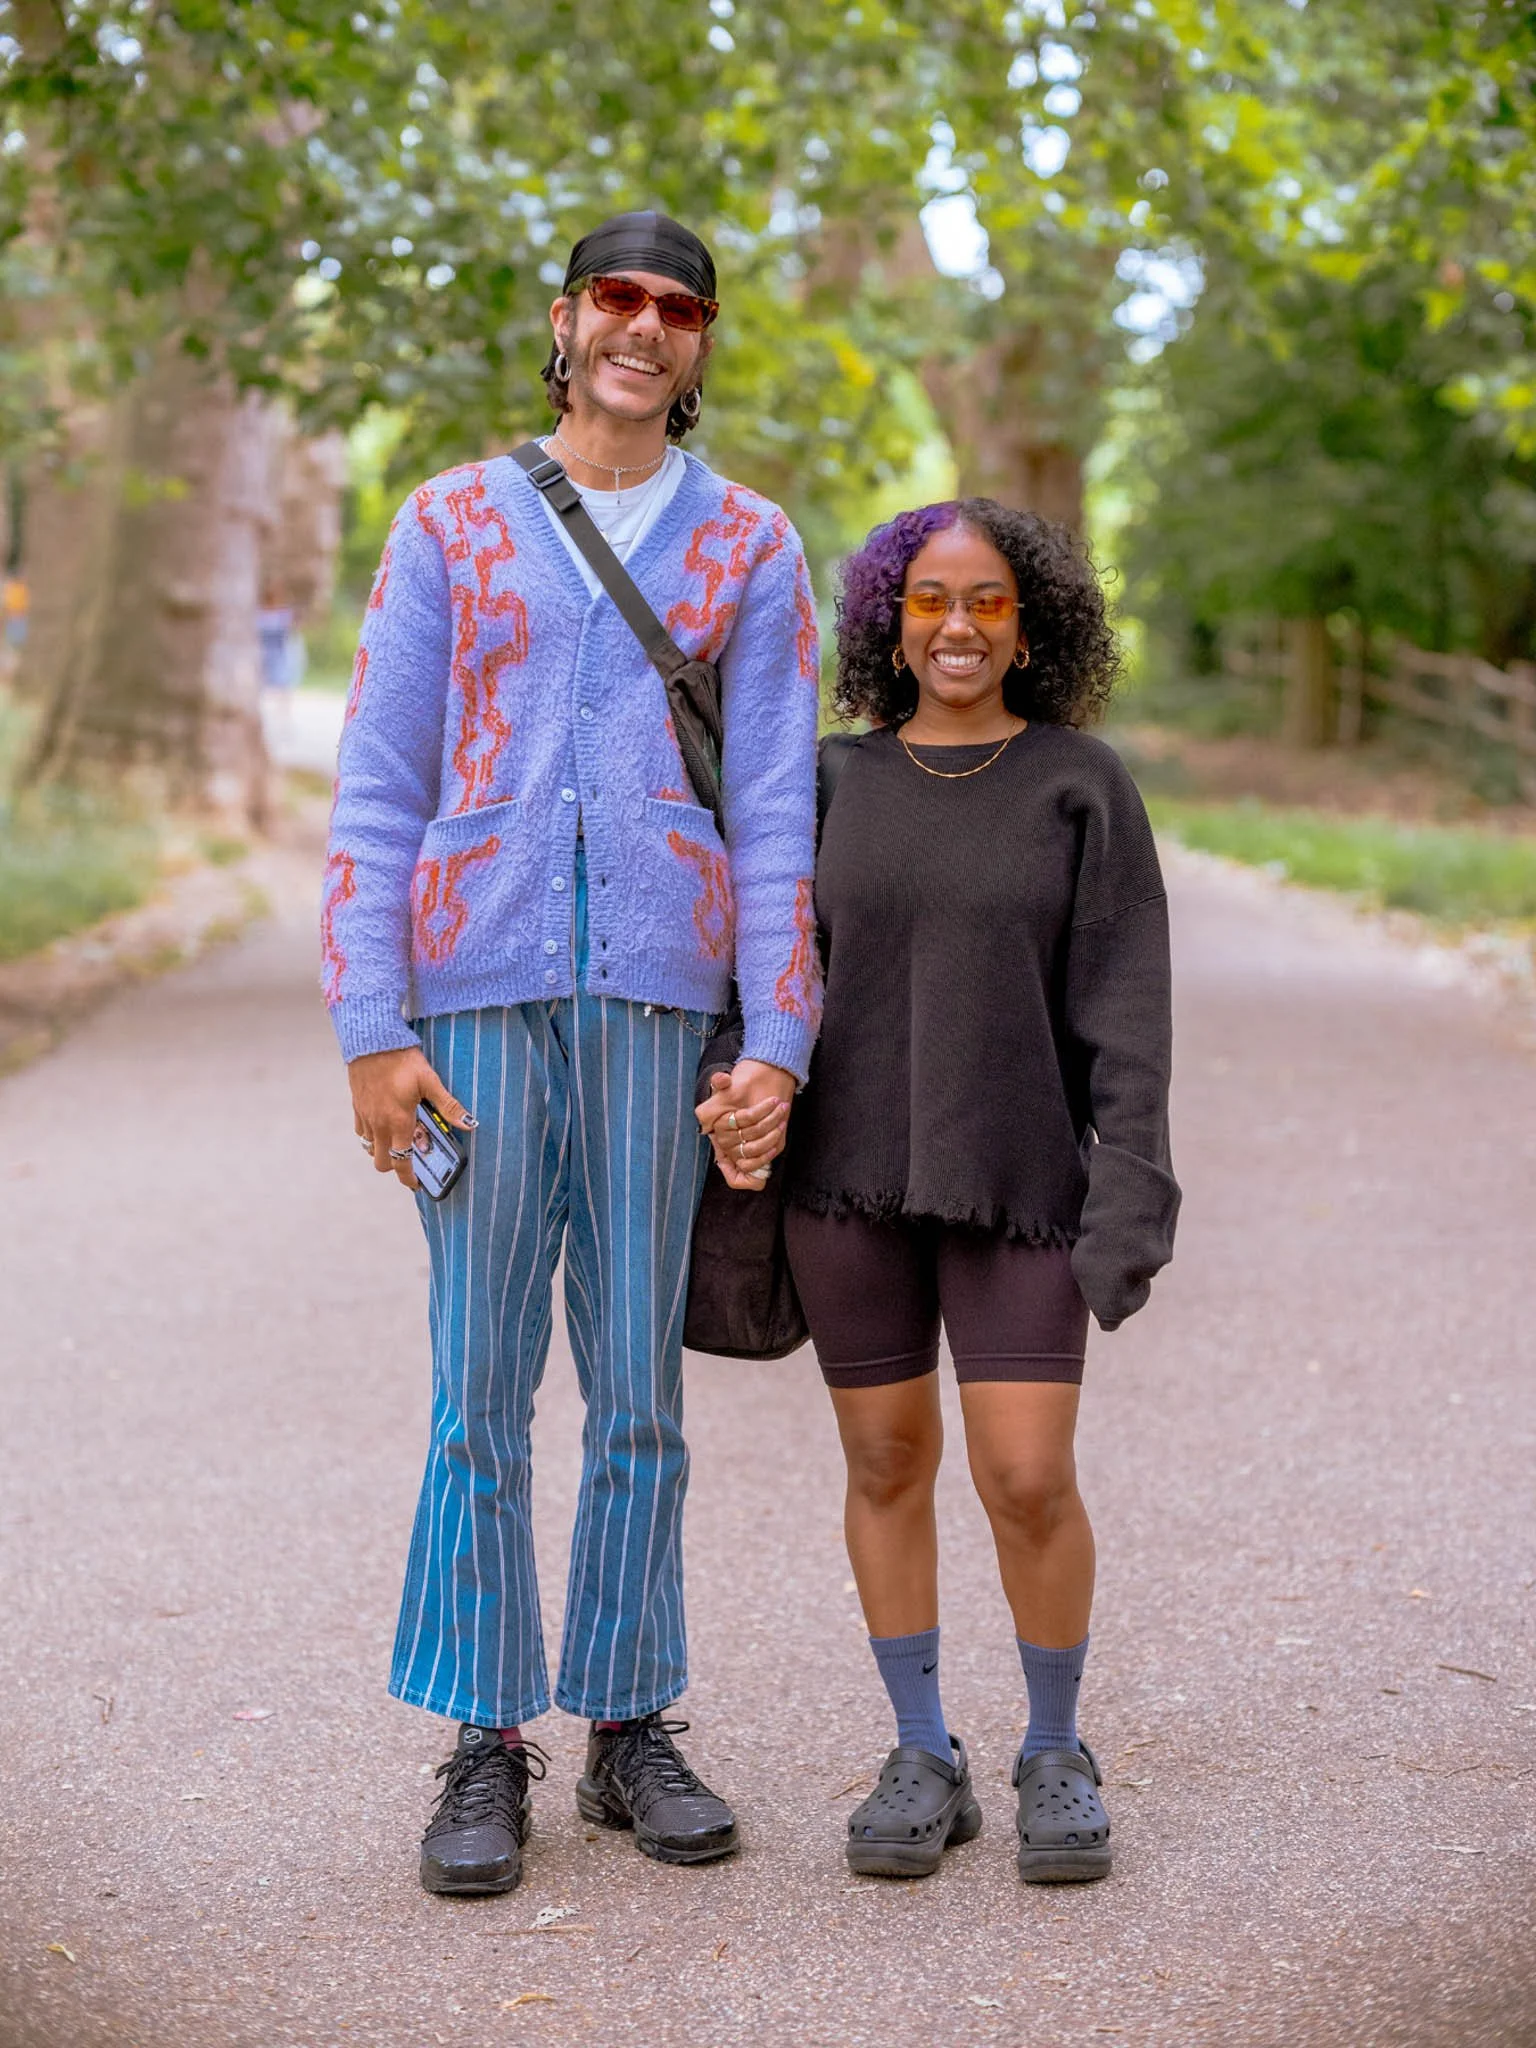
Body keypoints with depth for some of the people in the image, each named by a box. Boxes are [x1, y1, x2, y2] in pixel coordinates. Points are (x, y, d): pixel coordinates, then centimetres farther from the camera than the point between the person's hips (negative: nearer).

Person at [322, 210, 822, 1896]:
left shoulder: (750, 550, 11)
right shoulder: (451, 525, 10)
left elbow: (776, 819, 6)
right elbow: (376, 795, 5)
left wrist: (777, 1048, -3)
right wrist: (370, 1029, -4)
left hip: (660, 1009, 1)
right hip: (482, 997, 0)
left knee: (640, 1389, 5)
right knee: (481, 1390, 1)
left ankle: (632, 1728, 17)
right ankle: (485, 1751, 11)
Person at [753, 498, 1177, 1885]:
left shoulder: (1084, 786, -4)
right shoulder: (845, 787, 4)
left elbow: (1125, 1006, -7)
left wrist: (1132, 1201, -14)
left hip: (1017, 1181, -2)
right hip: (853, 1171, 2)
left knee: (1029, 1482, -6)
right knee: (888, 1463, 5)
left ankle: (1057, 1751, 15)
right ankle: (927, 1760, 18)